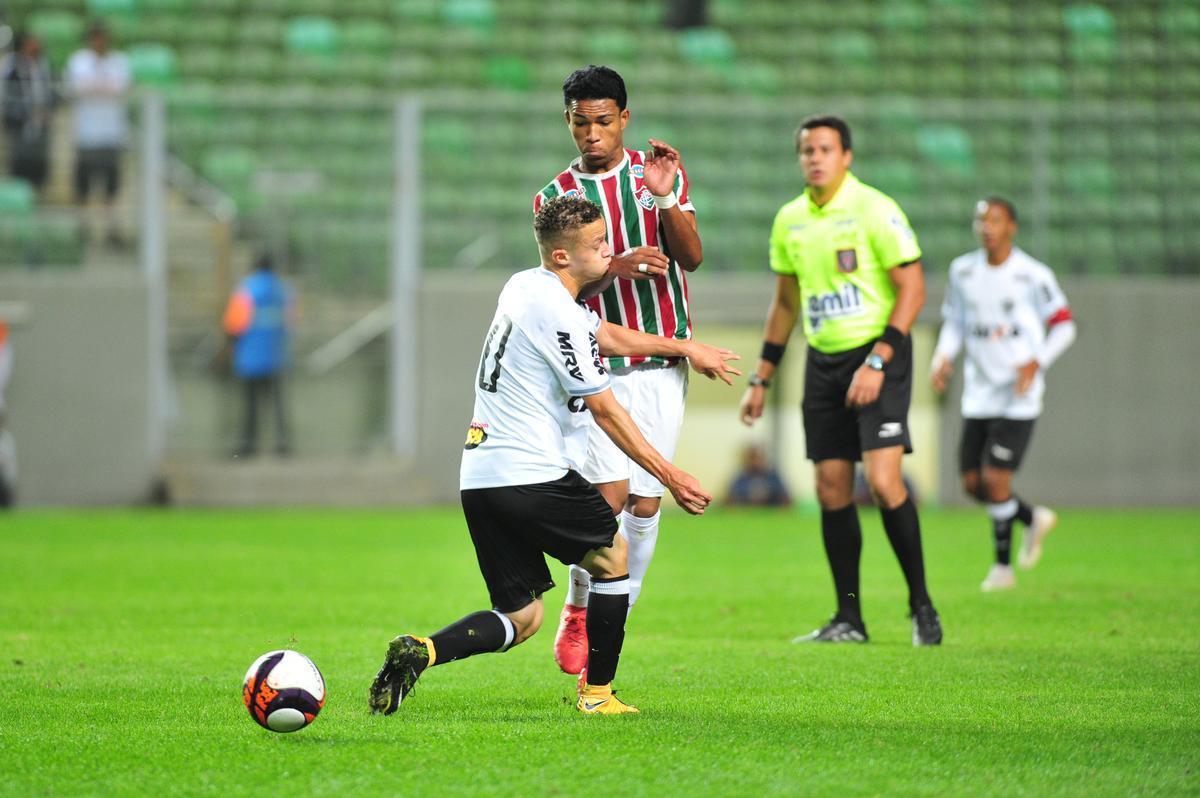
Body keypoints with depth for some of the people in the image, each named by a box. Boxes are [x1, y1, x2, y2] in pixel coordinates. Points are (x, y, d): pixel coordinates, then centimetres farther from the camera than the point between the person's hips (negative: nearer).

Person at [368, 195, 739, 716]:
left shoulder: (524, 286, 15)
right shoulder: (560, 314, -14)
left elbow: (606, 337, 31)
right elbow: (604, 409, -12)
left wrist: (685, 349, 37)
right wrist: (670, 476, -7)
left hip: (478, 478, 8)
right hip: (533, 475, -8)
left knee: (521, 618, 10)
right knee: (613, 555, 16)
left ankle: (421, 652, -12)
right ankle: (597, 694, 18)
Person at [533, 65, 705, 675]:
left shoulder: (660, 174, 6)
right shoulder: (555, 197, 4)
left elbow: (691, 258, -4)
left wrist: (664, 197, -19)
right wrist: (614, 266, -22)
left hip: (662, 361, 2)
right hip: (597, 365, -2)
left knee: (646, 500, -1)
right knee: (609, 492, -15)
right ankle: (578, 610, 4)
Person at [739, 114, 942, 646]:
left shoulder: (875, 211, -10)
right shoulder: (790, 220, 9)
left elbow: (913, 289, -12)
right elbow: (785, 304, 20)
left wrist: (876, 362, -19)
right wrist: (761, 380, 17)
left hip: (878, 353, -6)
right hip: (823, 362, 6)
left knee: (883, 481, -16)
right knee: (832, 490, 2)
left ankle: (921, 605, -3)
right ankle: (848, 619, 9)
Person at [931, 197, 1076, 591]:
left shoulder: (1033, 275, -8)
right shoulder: (963, 271, 6)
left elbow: (1063, 325, -1)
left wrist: (1036, 362, -16)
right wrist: (943, 357, -4)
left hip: (1018, 397, -5)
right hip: (978, 395, 5)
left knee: (995, 479, -12)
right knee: (973, 483, 5)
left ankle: (1002, 565, 5)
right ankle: (1034, 520, 32)